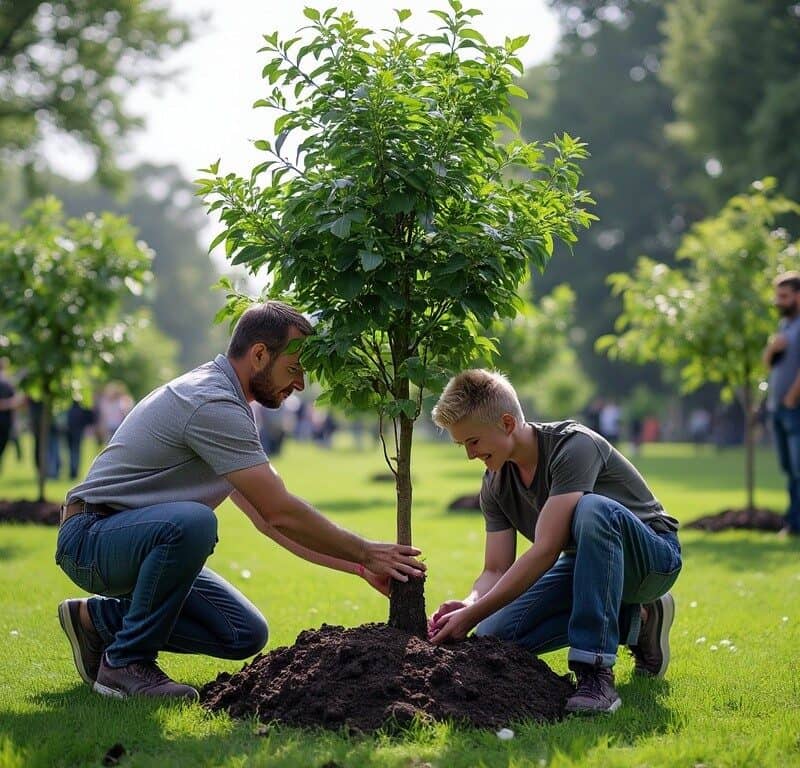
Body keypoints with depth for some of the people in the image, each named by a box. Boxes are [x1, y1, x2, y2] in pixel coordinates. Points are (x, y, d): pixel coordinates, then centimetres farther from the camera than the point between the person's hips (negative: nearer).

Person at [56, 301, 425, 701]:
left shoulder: (222, 401, 12)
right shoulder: (212, 405, -21)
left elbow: (267, 517, 15)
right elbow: (280, 514, -22)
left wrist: (358, 566, 9)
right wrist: (365, 553, -11)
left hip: (146, 540, 10)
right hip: (92, 536, -10)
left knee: (246, 635, 0)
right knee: (190, 521, -39)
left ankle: (99, 619, 11)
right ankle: (126, 661, -21)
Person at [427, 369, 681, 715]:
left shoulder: (574, 446, -27)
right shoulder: (495, 485, -3)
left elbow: (545, 550, -33)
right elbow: (496, 571, -4)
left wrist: (472, 615, -35)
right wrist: (468, 605, -28)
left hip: (653, 554, -7)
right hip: (585, 563, 8)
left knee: (592, 510, -40)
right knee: (492, 636, -13)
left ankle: (597, 674, -38)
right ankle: (633, 621, 3)